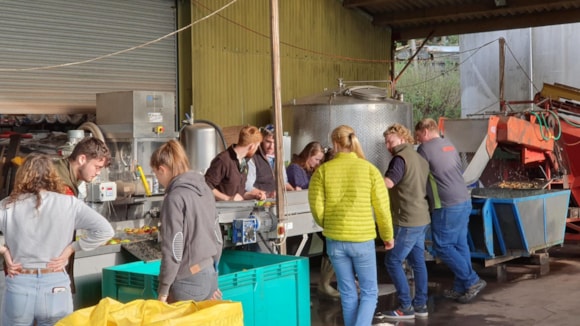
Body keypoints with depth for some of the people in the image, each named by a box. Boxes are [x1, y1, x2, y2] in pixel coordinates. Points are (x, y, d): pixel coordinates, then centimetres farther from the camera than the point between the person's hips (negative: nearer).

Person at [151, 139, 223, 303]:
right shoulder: (204, 188, 8)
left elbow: (173, 249, -16)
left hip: (189, 280, -8)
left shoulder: (175, 198, -15)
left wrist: (163, 291, -8)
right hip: (210, 274, 8)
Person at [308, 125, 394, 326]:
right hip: (363, 239, -2)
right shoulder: (369, 169, -5)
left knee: (348, 294, 14)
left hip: (335, 240, 2)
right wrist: (388, 236, 12)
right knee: (369, 293, 10)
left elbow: (316, 206, -3)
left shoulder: (323, 170, -4)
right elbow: (382, 208, -3)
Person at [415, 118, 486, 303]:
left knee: (442, 246, 1)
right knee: (460, 245, 12)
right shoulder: (449, 146, 16)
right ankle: (461, 288, 16)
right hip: (464, 201, 8)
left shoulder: (425, 149, -8)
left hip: (448, 206, -8)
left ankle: (472, 281, -1)